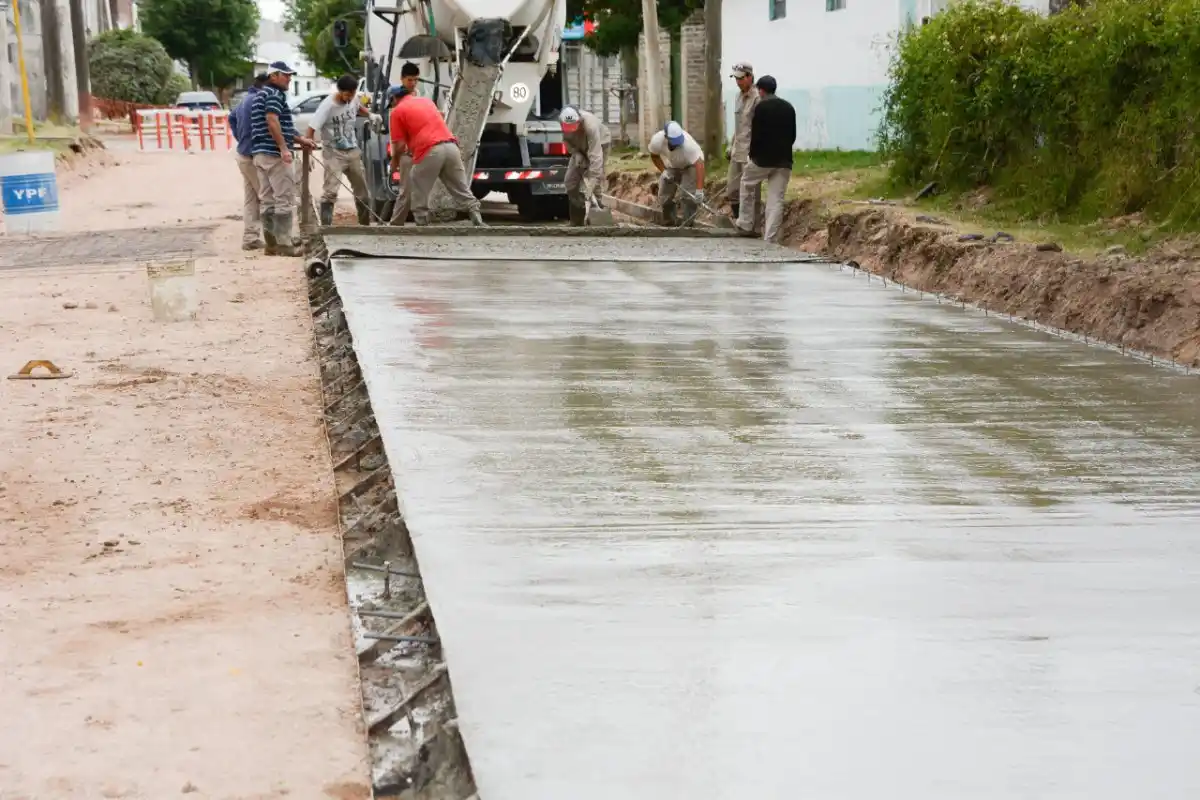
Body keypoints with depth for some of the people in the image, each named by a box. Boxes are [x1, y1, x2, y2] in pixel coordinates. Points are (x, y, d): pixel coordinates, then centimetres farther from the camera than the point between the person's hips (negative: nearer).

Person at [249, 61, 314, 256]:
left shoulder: (261, 95, 23)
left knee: (267, 200, 9)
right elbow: (272, 121, -24)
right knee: (284, 200, -7)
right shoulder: (276, 94, -9)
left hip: (260, 153, 10)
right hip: (275, 154, -10)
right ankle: (284, 244, -9)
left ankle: (271, 244, 11)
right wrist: (284, 148, -27)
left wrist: (299, 140, 31)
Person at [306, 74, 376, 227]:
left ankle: (365, 224, 30)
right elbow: (311, 129, -23)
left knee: (362, 190, 15)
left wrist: (370, 115, 2)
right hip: (334, 153, -7)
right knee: (330, 191, -19)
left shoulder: (353, 98, -4)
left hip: (353, 151, 7)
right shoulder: (327, 106, -22)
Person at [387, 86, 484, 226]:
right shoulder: (426, 100, 27)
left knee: (419, 196, 9)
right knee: (462, 191, 10)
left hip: (429, 152, -6)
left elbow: (400, 145, 2)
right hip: (450, 146, 6)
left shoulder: (397, 111, 8)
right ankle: (478, 223, 3)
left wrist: (395, 160, 22)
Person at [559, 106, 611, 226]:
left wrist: (589, 188, -52)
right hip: (580, 147, 6)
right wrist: (576, 154, -22)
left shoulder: (590, 126, -44)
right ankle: (576, 222, 11)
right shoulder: (562, 120, -28)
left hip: (599, 144, -6)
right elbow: (566, 139, -4)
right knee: (571, 181, 1)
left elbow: (595, 157, -48)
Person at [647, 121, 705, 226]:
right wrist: (663, 171, -20)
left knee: (689, 195, -18)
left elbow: (699, 165, -45)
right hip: (671, 166, 4)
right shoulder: (657, 140, -31)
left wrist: (699, 190, -51)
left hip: (690, 165, -4)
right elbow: (654, 155, -7)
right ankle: (669, 224, 19)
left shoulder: (688, 143, -43)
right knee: (664, 197, 2)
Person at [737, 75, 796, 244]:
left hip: (763, 159, -4)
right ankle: (770, 240, -1)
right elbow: (793, 135, 13)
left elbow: (756, 135, -12)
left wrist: (753, 154, 2)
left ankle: (746, 225, 22)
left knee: (747, 185, 22)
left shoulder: (761, 107, -9)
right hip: (783, 160, 4)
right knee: (776, 201, 3)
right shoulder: (788, 107, 9)